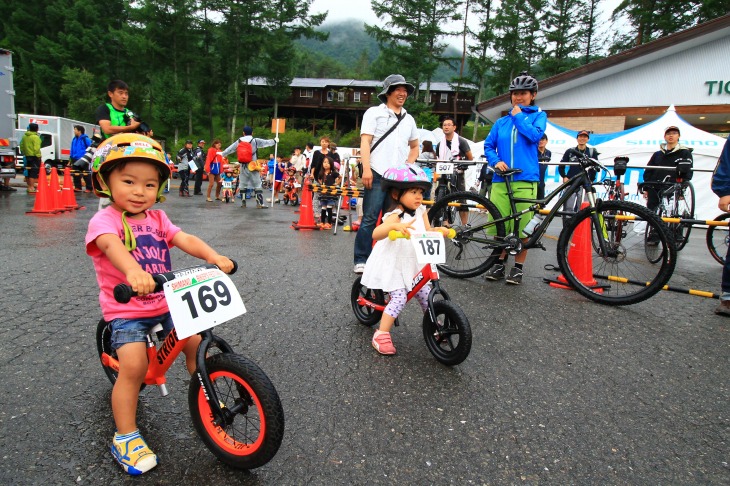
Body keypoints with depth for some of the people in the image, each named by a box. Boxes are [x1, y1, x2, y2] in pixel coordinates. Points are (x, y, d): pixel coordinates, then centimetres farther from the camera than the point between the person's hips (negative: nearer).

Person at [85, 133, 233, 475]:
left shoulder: (157, 218, 5)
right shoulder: (104, 220, -14)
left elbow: (185, 240, -9)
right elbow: (111, 245, -36)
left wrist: (214, 257, -29)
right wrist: (133, 271, -58)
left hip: (166, 303, 6)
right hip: (126, 309, -5)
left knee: (195, 341, 1)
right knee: (133, 366, -18)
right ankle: (126, 437, 1)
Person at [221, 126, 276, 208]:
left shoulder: (239, 142, 5)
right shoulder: (255, 141, -5)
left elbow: (229, 149, 16)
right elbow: (266, 142, 6)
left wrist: (223, 154, 34)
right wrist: (275, 140, 24)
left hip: (243, 167, 3)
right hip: (253, 167, -3)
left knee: (242, 185, 14)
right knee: (257, 185, 0)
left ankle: (243, 203, 16)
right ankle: (260, 203, -5)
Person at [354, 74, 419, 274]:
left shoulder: (409, 119, 20)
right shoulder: (374, 112, 5)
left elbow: (414, 147, 30)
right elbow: (365, 141, -5)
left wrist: (408, 165, 12)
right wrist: (366, 169, -17)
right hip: (377, 175, -5)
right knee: (370, 218, -9)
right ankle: (361, 260, -3)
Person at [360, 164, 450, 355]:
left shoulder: (421, 211, 2)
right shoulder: (395, 215, -23)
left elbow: (427, 232, 2)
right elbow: (376, 234, -37)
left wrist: (439, 230, -18)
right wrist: (394, 226, -55)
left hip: (413, 264, 7)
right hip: (393, 264, -7)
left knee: (425, 294, 9)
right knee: (399, 298, -16)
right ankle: (381, 335, -6)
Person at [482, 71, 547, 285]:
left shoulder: (538, 115, 10)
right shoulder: (502, 121, 17)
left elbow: (535, 135, -9)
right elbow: (488, 145, 14)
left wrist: (518, 115, 0)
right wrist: (496, 161, -4)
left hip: (525, 180, -3)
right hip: (501, 180, 3)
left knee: (522, 226, -1)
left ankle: (518, 267, 13)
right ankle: (499, 263, 18)